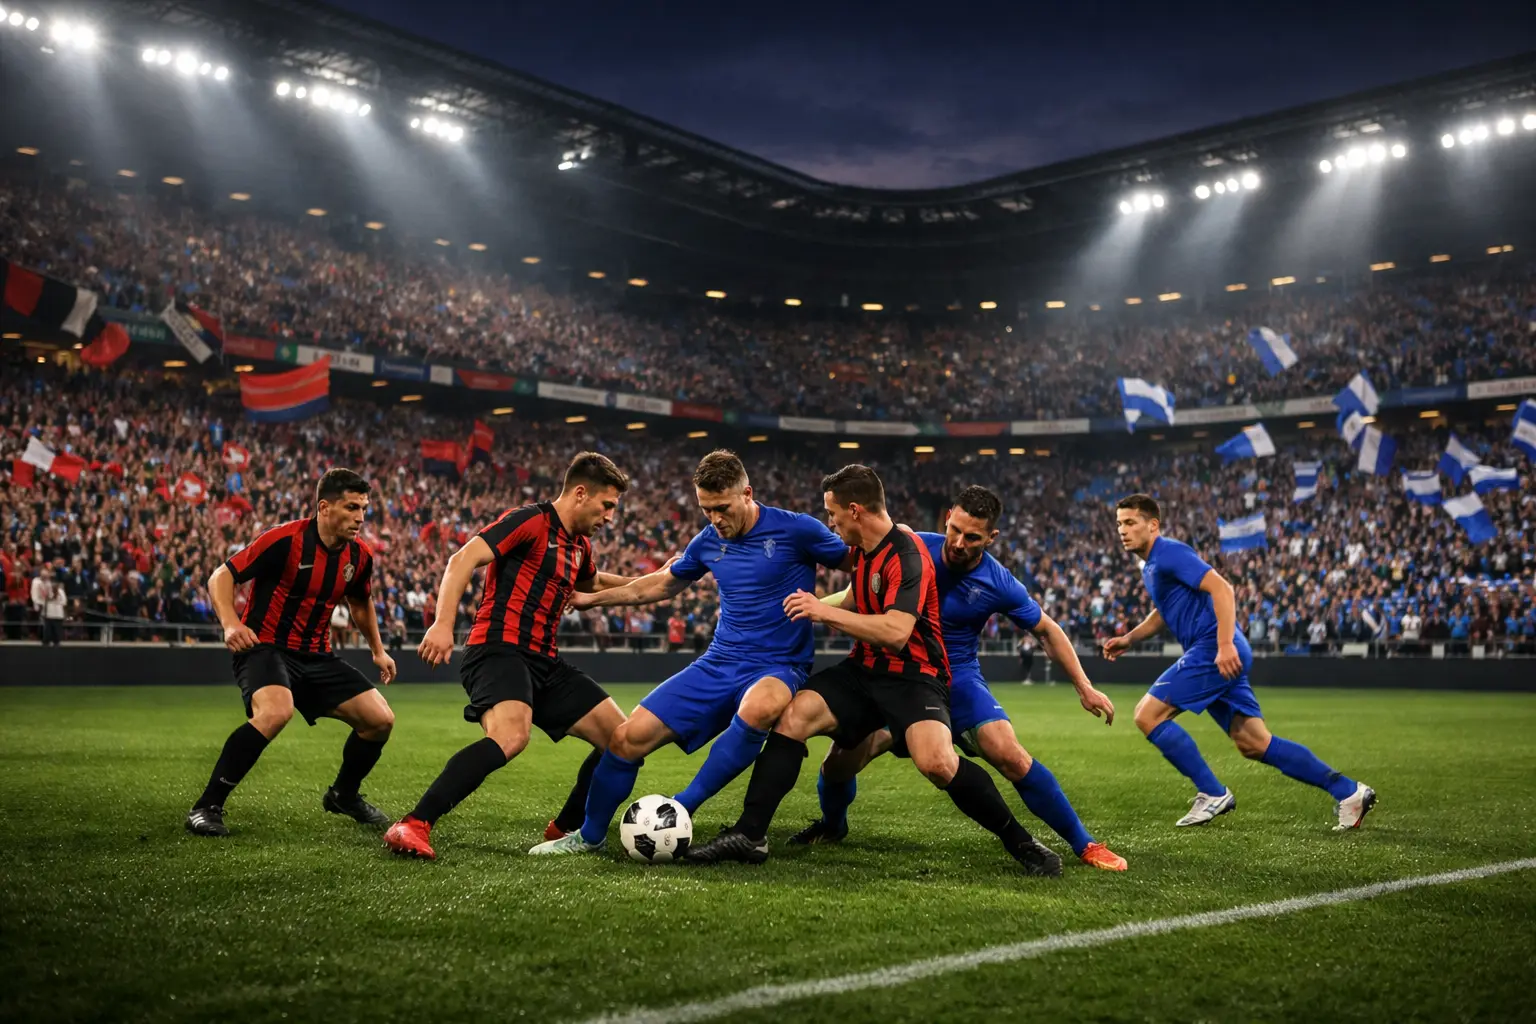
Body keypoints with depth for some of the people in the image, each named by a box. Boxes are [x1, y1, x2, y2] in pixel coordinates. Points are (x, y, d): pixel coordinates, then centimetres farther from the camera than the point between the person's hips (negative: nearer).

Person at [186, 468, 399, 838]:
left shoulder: (360, 555, 1)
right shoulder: (285, 540, -18)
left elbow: (360, 602, 23)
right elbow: (220, 577, -15)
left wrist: (378, 650, 23)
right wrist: (230, 623, -31)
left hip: (316, 656, 7)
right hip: (264, 646, -6)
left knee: (380, 719, -1)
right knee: (276, 711, -36)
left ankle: (343, 795, 27)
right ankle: (206, 807, -22)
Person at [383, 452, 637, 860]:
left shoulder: (580, 546, 19)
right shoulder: (530, 520, -7)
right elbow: (463, 559, -17)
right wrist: (443, 624, -29)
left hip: (544, 662, 9)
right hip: (499, 649, -9)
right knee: (511, 737, -36)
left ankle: (566, 829, 23)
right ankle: (412, 826, -29)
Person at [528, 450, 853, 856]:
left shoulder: (795, 530, -10)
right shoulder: (708, 541, 6)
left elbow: (858, 563, 4)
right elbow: (663, 584, 23)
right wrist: (592, 598, 21)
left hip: (778, 668, -5)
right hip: (719, 665, 5)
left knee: (759, 707, -42)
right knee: (628, 737, -6)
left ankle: (679, 812, -25)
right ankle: (590, 836, 19)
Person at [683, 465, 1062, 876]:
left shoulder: (907, 556, -18)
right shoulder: (862, 550, 10)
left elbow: (895, 632, -31)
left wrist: (825, 611, -24)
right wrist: (812, 607, 35)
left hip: (914, 675, -8)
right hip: (864, 668, 8)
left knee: (936, 761, -31)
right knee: (793, 715, -14)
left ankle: (1019, 841, -9)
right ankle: (748, 835, -11)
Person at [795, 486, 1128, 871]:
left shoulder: (999, 584, -13)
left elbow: (1046, 631, 2)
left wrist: (1084, 688, 2)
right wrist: (808, 606, -15)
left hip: (958, 679, -1)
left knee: (1009, 755, -22)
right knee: (841, 759, -12)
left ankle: (1084, 844, -4)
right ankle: (832, 825, 25)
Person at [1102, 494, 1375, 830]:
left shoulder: (1169, 552, -10)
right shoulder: (1150, 565, 20)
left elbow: (1221, 588, -20)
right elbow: (1162, 613, 35)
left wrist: (1225, 643, -29)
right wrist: (1129, 639, 21)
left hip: (1215, 651, -10)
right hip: (1214, 654, 10)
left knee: (1148, 715, -10)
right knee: (1255, 744, 6)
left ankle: (1212, 794, -3)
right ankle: (1348, 791, 10)